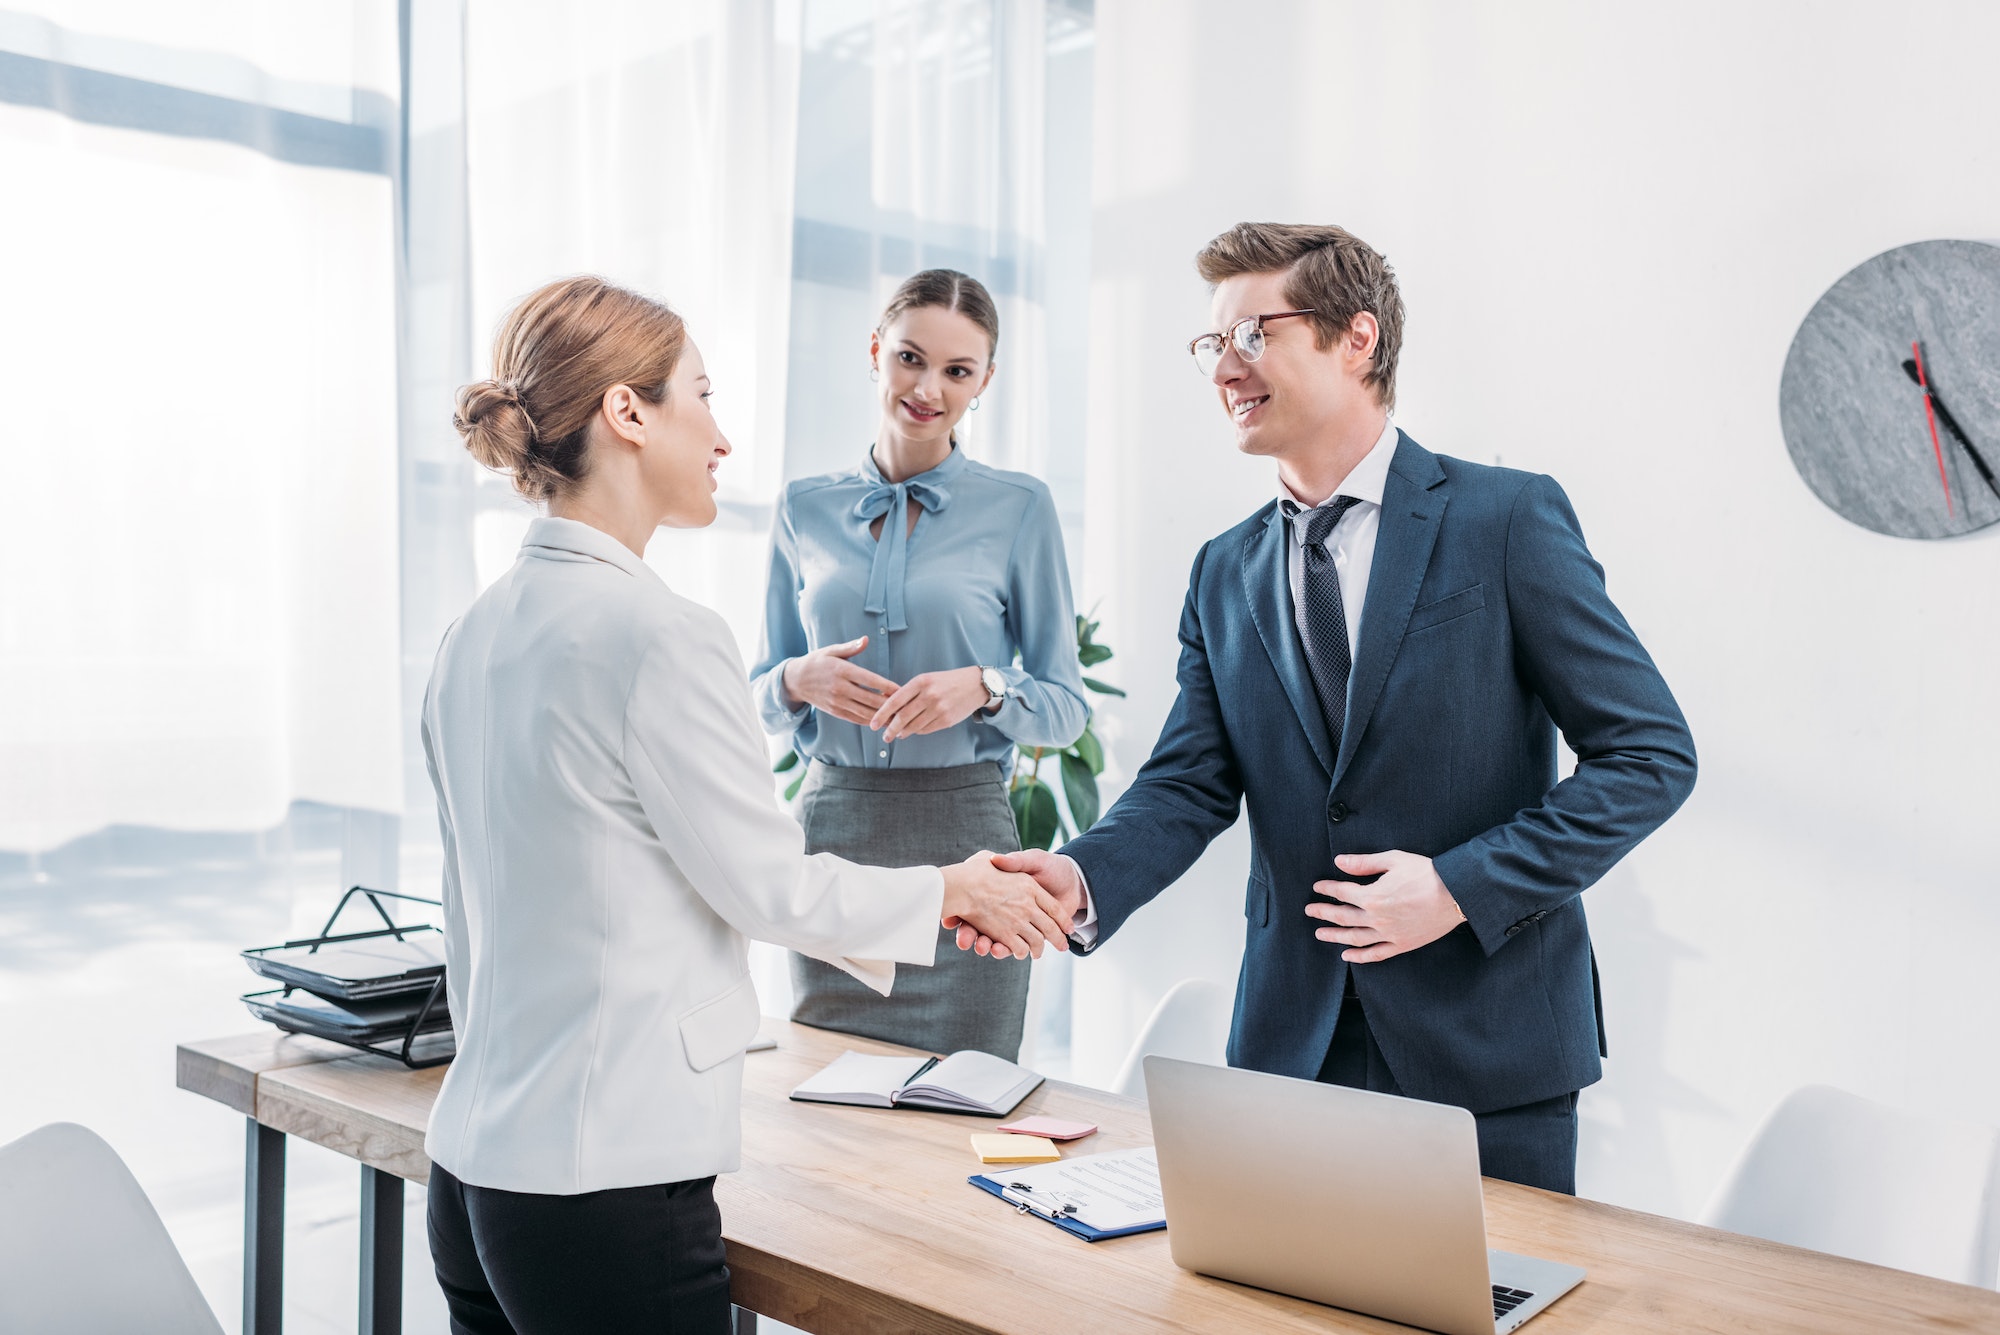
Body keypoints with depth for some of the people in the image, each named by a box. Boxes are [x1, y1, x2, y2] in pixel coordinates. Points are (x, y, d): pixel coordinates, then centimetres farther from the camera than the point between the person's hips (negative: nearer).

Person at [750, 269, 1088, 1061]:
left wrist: (985, 687, -16)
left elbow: (1067, 710, 2)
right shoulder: (805, 509, 8)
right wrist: (799, 680, -8)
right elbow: (760, 699, 13)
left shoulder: (1018, 509, 1)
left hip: (961, 830, -2)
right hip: (831, 825, 2)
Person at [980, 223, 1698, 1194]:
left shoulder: (1508, 521, -7)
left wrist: (1462, 885, -16)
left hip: (1485, 1042, -4)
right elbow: (1188, 786, 1)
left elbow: (1651, 754, -8)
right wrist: (1082, 878, -19)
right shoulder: (1224, 573, 8)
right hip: (1292, 1040, 4)